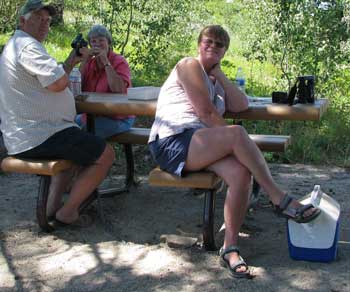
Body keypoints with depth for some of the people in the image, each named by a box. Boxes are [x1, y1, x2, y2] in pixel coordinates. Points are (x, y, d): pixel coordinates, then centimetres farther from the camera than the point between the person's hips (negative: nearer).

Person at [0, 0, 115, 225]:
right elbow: (58, 83, -24)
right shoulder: (28, 46, -15)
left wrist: (70, 63, 9)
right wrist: (68, 65, -2)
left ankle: (53, 204, 23)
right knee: (106, 154, -7)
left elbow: (49, 82, 21)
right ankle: (67, 212, 1)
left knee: (77, 146, 35)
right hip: (39, 136, -11)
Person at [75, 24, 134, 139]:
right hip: (92, 115, 7)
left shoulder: (119, 62, -7)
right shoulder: (90, 62, 9)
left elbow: (118, 90, -25)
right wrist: (84, 62, -9)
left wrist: (105, 62, -20)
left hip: (117, 119, -6)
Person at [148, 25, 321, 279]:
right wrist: (231, 138, -4)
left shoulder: (216, 82, 29)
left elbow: (241, 105, 9)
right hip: (171, 143, -7)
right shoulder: (189, 65, 5)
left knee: (241, 172, -25)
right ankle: (279, 199, -23)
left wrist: (220, 76, 8)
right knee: (237, 134, -31)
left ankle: (230, 248, -23)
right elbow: (205, 112, -7)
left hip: (201, 147, 7)